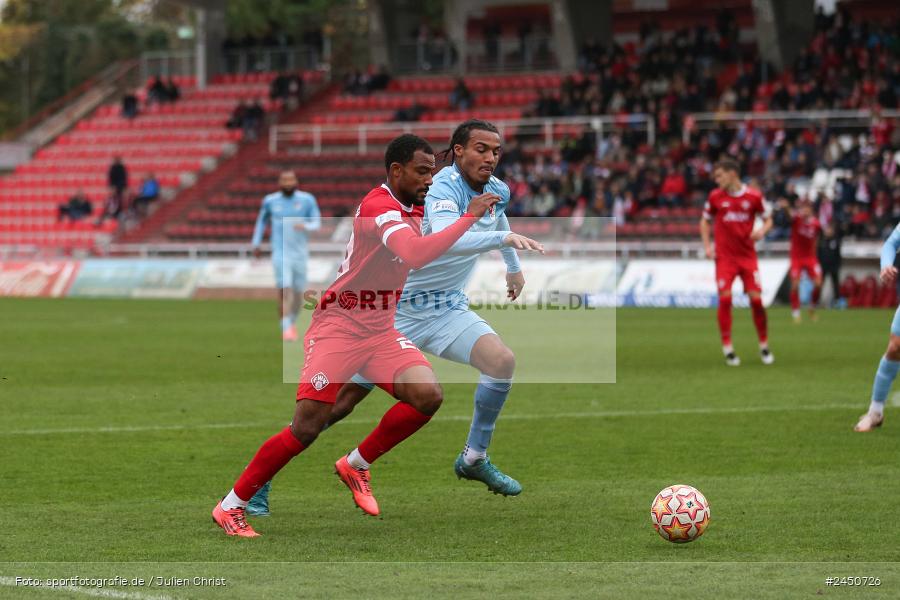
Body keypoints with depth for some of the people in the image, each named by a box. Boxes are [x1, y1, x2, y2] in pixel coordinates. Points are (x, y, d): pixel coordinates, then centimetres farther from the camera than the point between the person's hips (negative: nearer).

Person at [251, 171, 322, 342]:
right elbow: (262, 220, 20)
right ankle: (286, 329, -15)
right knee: (285, 291, -16)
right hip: (280, 252, -2)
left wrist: (305, 226, -20)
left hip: (300, 253, 2)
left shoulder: (307, 200, 1)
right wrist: (256, 243, 17)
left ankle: (292, 321, 33)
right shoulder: (270, 201, 3)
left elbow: (317, 223, 2)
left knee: (298, 293, 7)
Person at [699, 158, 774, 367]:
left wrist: (762, 230, -13)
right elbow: (705, 221, 13)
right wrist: (707, 246, 1)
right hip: (724, 256, 0)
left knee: (756, 299, -4)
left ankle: (764, 346, 13)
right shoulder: (715, 196, 0)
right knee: (725, 299, -12)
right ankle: (727, 348, -5)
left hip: (748, 255, 0)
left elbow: (768, 218, 9)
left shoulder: (754, 196, -3)